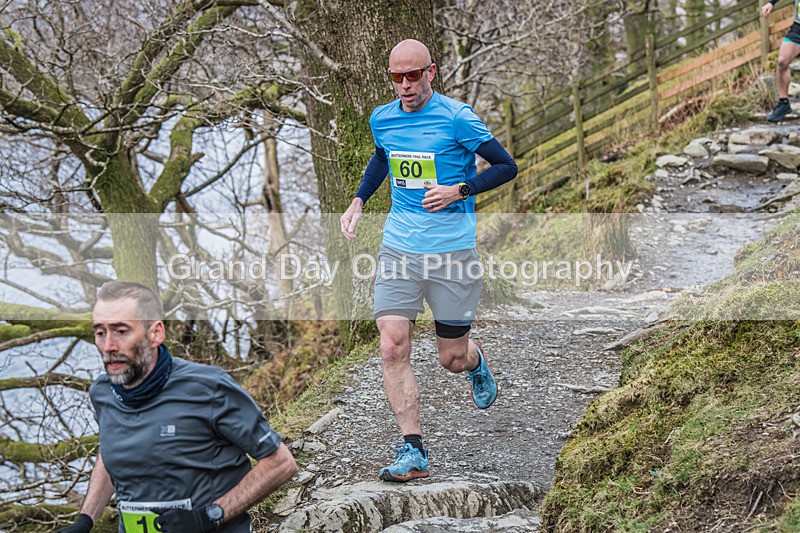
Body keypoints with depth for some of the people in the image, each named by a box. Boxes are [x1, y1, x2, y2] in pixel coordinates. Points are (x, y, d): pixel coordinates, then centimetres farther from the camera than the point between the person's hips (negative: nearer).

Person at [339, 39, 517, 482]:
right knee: (392, 348, -12)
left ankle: (476, 362, 44)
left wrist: (459, 190, -17)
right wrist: (358, 201, 16)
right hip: (398, 248, 4)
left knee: (452, 358, 5)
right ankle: (413, 452, -7)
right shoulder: (381, 119, 6)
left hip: (452, 250, -4)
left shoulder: (456, 118, -10)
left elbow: (506, 166, -4)